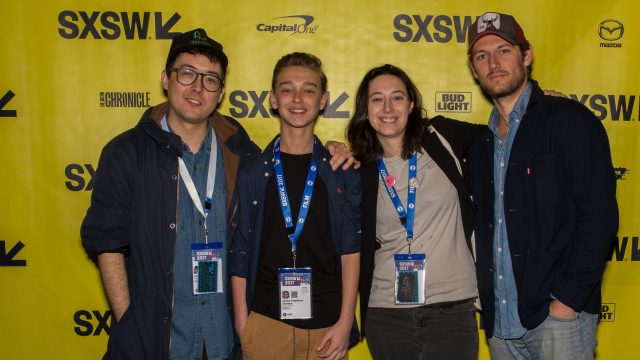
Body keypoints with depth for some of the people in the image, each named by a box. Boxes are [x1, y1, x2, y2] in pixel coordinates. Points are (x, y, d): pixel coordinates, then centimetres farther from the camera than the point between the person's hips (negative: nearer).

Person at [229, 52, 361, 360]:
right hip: (265, 322, 0)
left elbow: (351, 249, 1)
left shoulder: (342, 172, 2)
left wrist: (345, 323, -4)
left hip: (327, 325, 0)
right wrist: (242, 324, -1)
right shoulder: (251, 172, 2)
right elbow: (239, 253, 3)